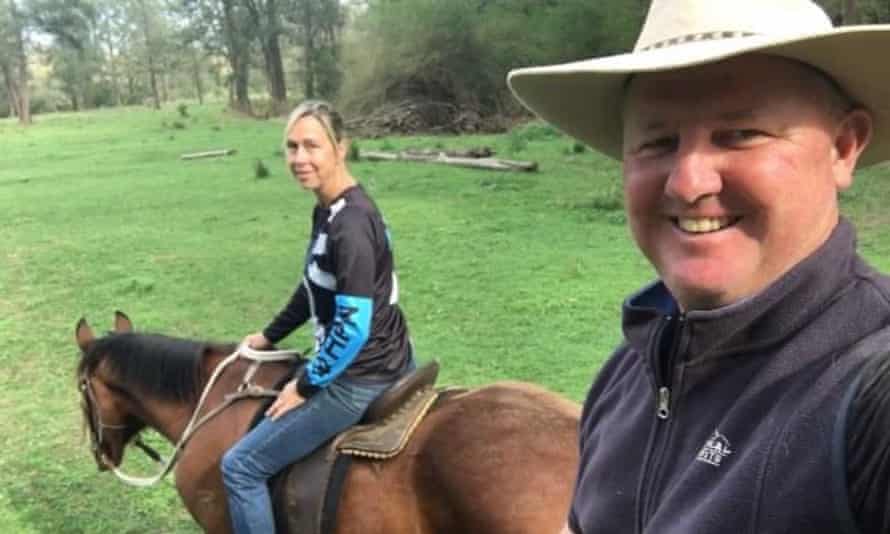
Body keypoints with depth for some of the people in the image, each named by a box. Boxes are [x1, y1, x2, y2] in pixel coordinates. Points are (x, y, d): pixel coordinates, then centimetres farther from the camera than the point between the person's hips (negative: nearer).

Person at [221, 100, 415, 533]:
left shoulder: (350, 225, -25)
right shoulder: (329, 209, 5)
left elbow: (353, 326, -26)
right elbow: (315, 287, 18)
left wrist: (305, 386, -15)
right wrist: (270, 336, 23)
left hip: (361, 380, -10)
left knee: (240, 466, -1)